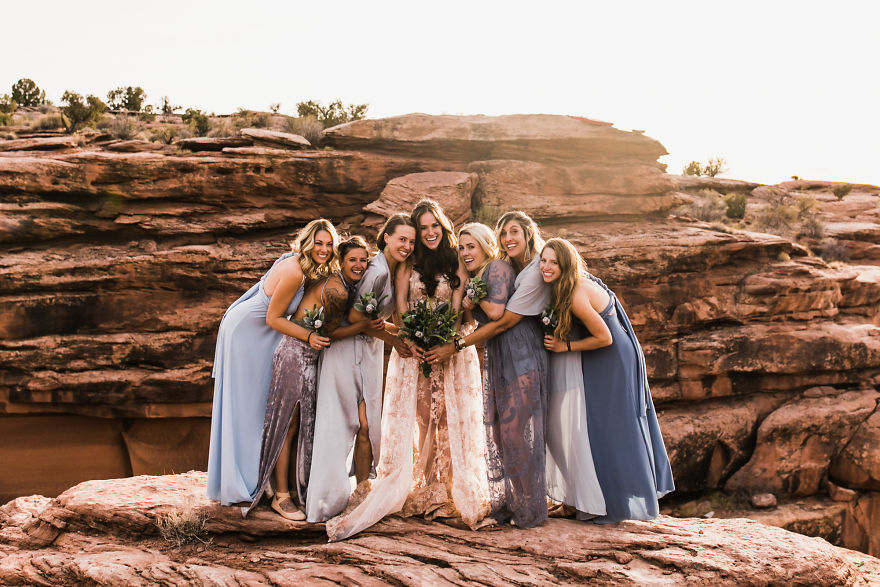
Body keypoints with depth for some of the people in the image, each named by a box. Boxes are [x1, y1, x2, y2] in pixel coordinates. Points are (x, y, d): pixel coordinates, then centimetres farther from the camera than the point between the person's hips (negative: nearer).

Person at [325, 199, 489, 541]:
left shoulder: (456, 263, 8)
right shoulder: (407, 264, 8)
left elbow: (457, 311, 0)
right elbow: (401, 308, 2)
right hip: (412, 349, 0)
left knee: (450, 420, -1)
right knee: (417, 419, -3)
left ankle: (453, 494, 6)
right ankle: (421, 494, 1)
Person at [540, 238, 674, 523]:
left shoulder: (576, 296, -27)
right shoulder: (577, 283, 1)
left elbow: (604, 337, -21)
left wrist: (565, 346, -14)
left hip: (612, 363, -10)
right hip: (610, 361, 10)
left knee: (612, 428, 0)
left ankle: (622, 503, 14)